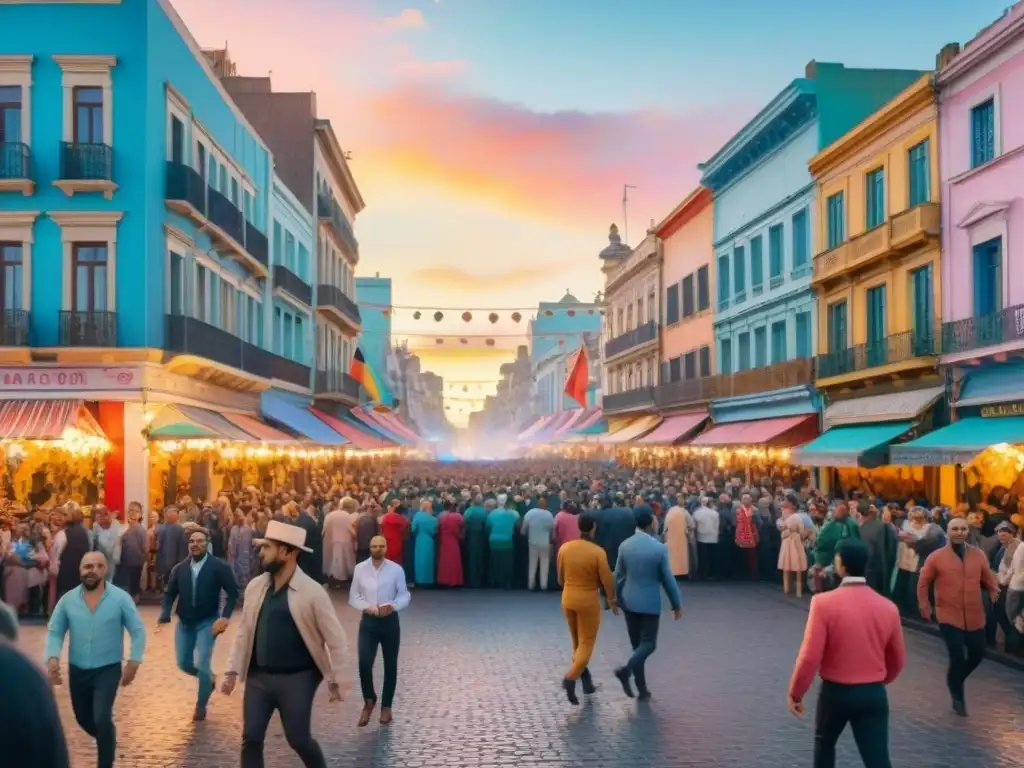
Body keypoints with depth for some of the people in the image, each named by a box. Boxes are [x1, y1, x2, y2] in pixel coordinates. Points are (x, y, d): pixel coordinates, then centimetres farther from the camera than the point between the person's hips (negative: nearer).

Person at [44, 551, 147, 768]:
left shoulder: (120, 598, -11)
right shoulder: (68, 600, -5)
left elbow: (138, 631, -5)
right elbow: (54, 631, 1)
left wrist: (133, 662, -12)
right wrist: (52, 657, -15)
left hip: (108, 669, -4)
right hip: (77, 670, 4)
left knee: (101, 718, -17)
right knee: (83, 719, 18)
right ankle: (108, 740, 49)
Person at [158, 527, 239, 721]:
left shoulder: (219, 567, -10)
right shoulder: (179, 568, 0)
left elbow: (233, 592, -8)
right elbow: (169, 593, 6)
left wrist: (225, 617, -19)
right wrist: (165, 615, -11)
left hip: (207, 622, -4)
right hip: (184, 623, 4)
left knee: (202, 664, -11)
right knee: (184, 664, 8)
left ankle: (201, 706, 9)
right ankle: (209, 678, 39)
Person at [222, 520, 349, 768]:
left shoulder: (312, 592, -14)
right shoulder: (255, 587, 0)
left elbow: (336, 639, -9)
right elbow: (244, 631, 8)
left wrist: (334, 680, -7)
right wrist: (232, 671, 6)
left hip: (296, 678, -4)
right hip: (259, 676, 4)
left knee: (298, 738, 3)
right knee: (251, 738, 4)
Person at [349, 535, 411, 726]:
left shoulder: (396, 569, -7)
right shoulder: (360, 569, -2)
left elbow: (404, 595, -2)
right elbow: (353, 597, 2)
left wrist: (393, 606, -22)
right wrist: (366, 607, -16)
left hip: (390, 621, 0)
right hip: (368, 621, 0)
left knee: (390, 665, 9)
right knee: (364, 664, -12)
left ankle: (386, 706, 27)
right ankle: (369, 700, 15)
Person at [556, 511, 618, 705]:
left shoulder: (564, 548, -6)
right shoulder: (598, 552, -18)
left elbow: (561, 577, 5)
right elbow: (607, 580, -11)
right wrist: (612, 600, 6)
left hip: (568, 598, 4)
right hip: (589, 601, -4)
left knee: (577, 641, 20)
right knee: (587, 643, 5)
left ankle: (586, 679, 30)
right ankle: (571, 678, -14)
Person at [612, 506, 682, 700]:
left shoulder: (625, 545, -5)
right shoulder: (660, 548, -14)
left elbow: (619, 576, 4)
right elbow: (668, 579, -8)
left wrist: (618, 599, 18)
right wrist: (677, 604, 3)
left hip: (629, 601, 4)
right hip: (650, 603, -4)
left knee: (638, 644, 13)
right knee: (648, 644, 4)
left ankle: (642, 689, 17)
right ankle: (626, 669, -21)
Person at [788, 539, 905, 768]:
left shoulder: (824, 602, -17)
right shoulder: (888, 607, -3)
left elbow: (810, 656, -17)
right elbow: (897, 660, 10)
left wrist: (796, 692, -3)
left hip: (835, 691, -2)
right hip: (874, 694, 2)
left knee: (824, 743, 26)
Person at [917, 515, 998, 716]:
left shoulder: (978, 555, 1)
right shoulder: (936, 557, -7)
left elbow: (988, 580, 12)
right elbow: (923, 583, 1)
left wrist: (994, 593, -3)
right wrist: (924, 605, -6)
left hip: (975, 616, 4)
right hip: (949, 616, -4)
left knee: (977, 654, 12)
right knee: (957, 657, -7)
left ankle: (956, 680, 42)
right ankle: (957, 697, 17)